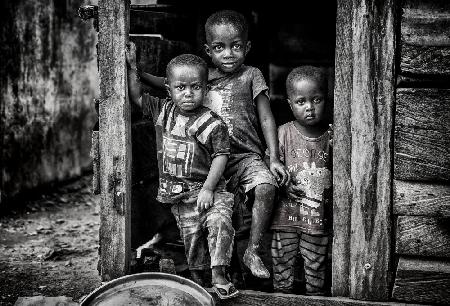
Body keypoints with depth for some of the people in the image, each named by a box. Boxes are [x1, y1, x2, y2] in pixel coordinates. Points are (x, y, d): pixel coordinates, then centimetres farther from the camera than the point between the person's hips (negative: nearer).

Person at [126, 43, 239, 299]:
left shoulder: (213, 123, -11)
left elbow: (220, 156, -11)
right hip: (178, 193, 4)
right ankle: (197, 278, 24)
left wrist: (207, 189, -16)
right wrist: (132, 67, 0)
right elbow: (137, 97, 11)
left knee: (220, 221, -26)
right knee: (191, 235, 9)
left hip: (207, 188, -3)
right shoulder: (163, 111, 2)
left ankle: (218, 274, -21)